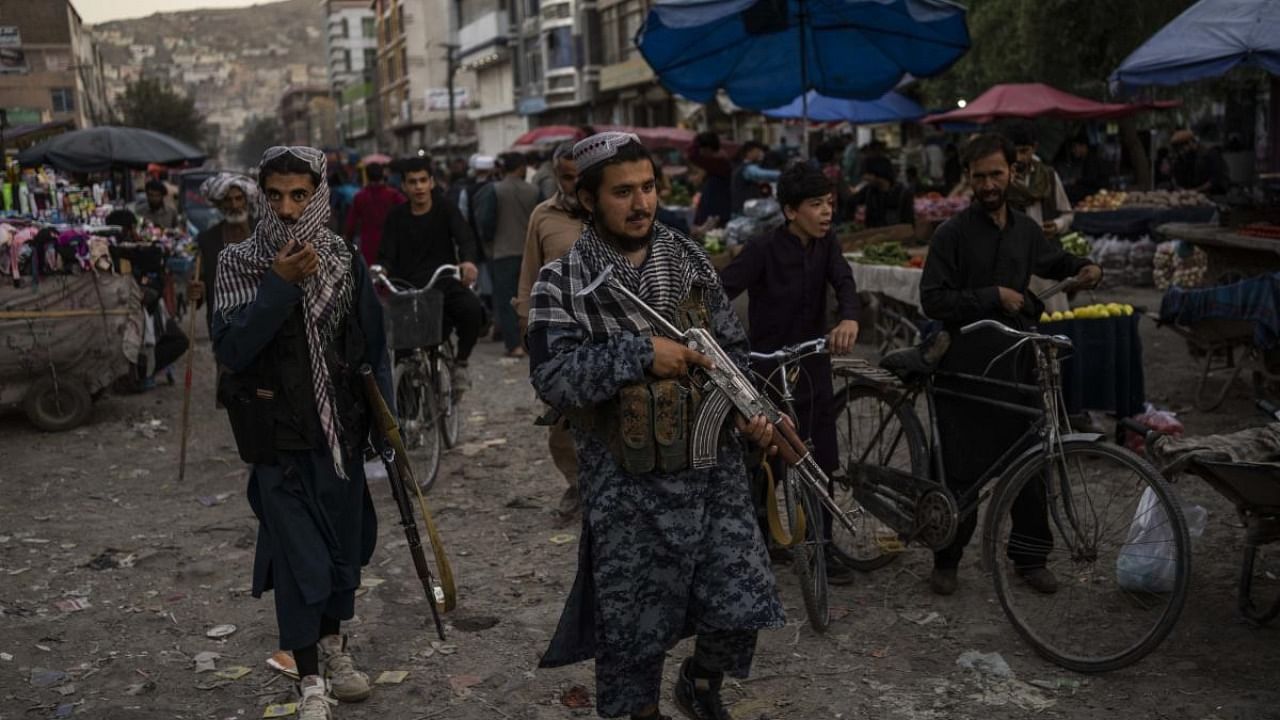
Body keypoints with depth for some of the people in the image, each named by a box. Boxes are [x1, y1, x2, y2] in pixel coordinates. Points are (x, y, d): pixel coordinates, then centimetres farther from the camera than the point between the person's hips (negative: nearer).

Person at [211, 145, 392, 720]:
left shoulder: (346, 260, 0)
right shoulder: (239, 263, -6)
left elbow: (374, 346, 5)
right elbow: (230, 349, -17)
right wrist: (280, 285, -24)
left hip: (342, 430, 3)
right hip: (280, 436, -3)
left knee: (344, 543, 14)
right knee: (297, 554, 0)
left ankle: (333, 640, 39)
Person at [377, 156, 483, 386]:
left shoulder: (445, 209, 6)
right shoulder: (396, 217, 9)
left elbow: (465, 238, -9)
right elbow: (387, 255, 3)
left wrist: (468, 261, -33)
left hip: (445, 283, -1)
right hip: (409, 288, 1)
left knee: (472, 308, -30)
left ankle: (460, 363, -4)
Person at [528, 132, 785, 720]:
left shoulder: (689, 259, 6)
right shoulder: (562, 282, -8)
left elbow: (731, 347, 11)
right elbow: (552, 377, -20)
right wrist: (640, 354, -25)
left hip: (713, 465, 4)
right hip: (627, 483, -3)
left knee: (741, 600, 8)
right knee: (633, 616, 9)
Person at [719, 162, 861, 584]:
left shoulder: (825, 245, 2)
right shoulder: (764, 250, -14)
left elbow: (844, 281, -13)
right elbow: (721, 293, -22)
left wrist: (849, 318, -35)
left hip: (813, 368, 5)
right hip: (769, 372, -5)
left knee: (821, 465, 8)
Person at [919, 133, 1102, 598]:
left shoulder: (1025, 230, 11)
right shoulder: (953, 234, -6)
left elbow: (1055, 262, 31)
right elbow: (933, 301, -12)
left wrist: (1084, 268, 11)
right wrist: (993, 297, -17)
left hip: (1016, 365, 5)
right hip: (965, 370, -5)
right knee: (962, 469, 1)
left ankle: (1031, 557, 23)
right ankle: (947, 560, 17)